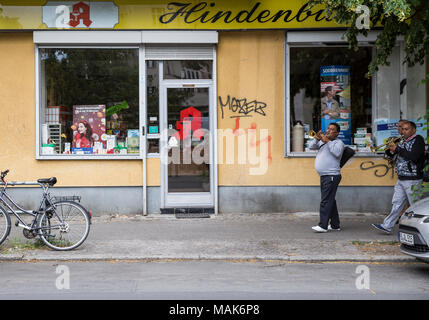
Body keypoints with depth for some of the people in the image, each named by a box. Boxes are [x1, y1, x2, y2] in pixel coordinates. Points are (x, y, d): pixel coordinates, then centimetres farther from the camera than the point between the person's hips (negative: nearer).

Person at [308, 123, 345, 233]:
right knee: (330, 201, 12)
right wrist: (317, 138, -5)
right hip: (324, 177, 9)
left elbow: (337, 152, -21)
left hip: (332, 176, -8)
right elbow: (311, 146, 12)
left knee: (326, 201, -12)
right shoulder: (323, 141, 21)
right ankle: (335, 225, 19)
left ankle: (323, 225, -13)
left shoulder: (338, 142, -2)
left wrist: (327, 141, -18)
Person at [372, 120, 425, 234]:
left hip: (412, 180, -8)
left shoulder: (418, 140, -8)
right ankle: (387, 226, 8)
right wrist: (390, 147, -4)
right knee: (397, 204, 8)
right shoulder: (403, 142, 15)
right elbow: (389, 154, 18)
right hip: (401, 179, 8)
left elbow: (413, 156, -22)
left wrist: (397, 149, -17)